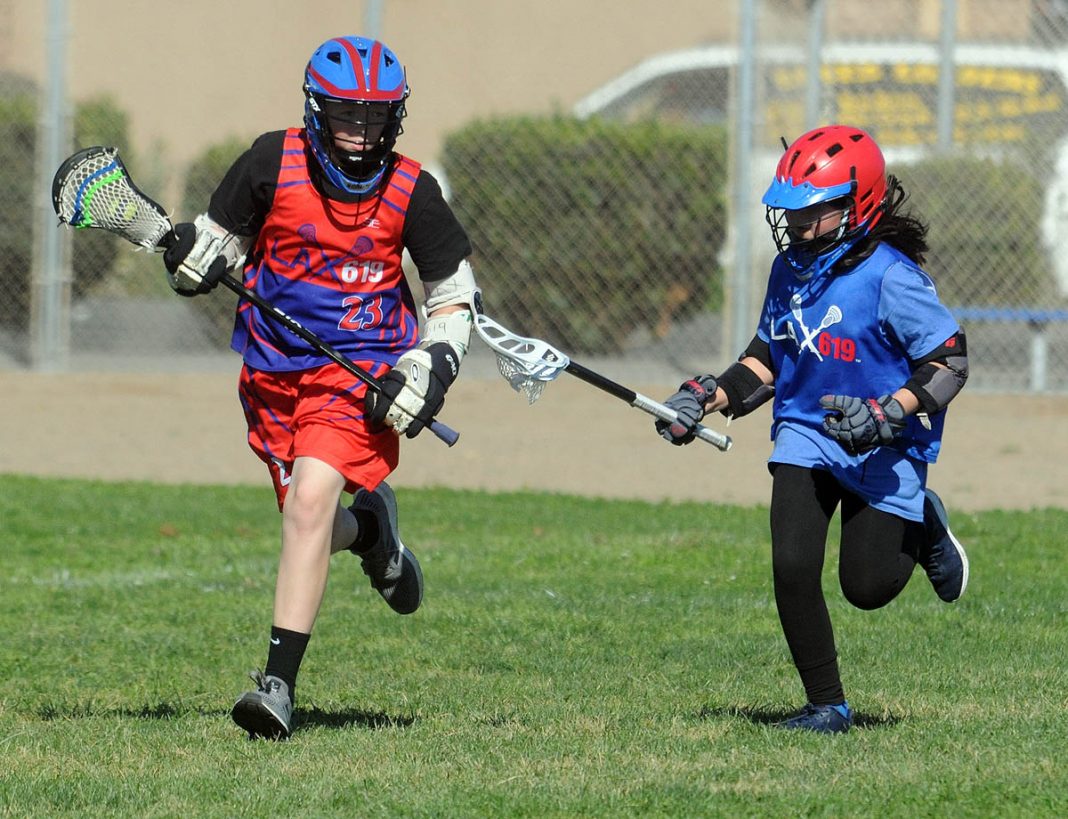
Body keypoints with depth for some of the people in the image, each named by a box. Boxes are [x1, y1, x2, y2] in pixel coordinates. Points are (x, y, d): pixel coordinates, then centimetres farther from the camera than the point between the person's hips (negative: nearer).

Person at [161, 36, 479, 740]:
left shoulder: (411, 191, -6)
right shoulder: (274, 162, -5)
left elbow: (456, 292, 5)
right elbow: (220, 238, 8)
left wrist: (428, 370, -9)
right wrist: (192, 261, -15)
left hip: (361, 374, -3)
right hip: (273, 375, 3)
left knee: (311, 501, -24)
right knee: (314, 527, 7)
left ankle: (279, 683, -24)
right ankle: (372, 528, 46)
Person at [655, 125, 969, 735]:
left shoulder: (889, 275, -19)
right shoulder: (790, 270, 3)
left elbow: (950, 361, -17)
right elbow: (766, 357, 16)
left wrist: (886, 414, -29)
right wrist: (708, 398, 1)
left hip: (883, 450, -5)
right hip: (805, 434, 5)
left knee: (867, 587, -1)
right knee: (793, 568, -11)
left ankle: (923, 527, 32)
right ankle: (827, 704, 4)